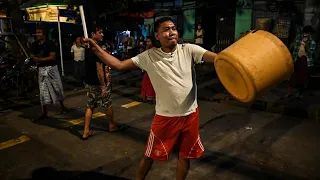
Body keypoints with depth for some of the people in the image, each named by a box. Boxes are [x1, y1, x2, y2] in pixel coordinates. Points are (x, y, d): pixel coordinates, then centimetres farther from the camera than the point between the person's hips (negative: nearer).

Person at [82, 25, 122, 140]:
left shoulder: (88, 48, 9)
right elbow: (99, 69, -24)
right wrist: (103, 86, -22)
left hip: (89, 82, 9)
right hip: (98, 83, -9)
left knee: (90, 106, 13)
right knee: (108, 105, 10)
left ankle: (86, 131, 14)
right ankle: (112, 126, 29)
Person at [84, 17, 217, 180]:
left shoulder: (189, 50, -8)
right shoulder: (149, 56, -7)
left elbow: (219, 58, -18)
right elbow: (119, 65, -5)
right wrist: (96, 49, -13)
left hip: (190, 115, 1)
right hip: (165, 117, -1)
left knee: (185, 156, 19)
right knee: (150, 155, 16)